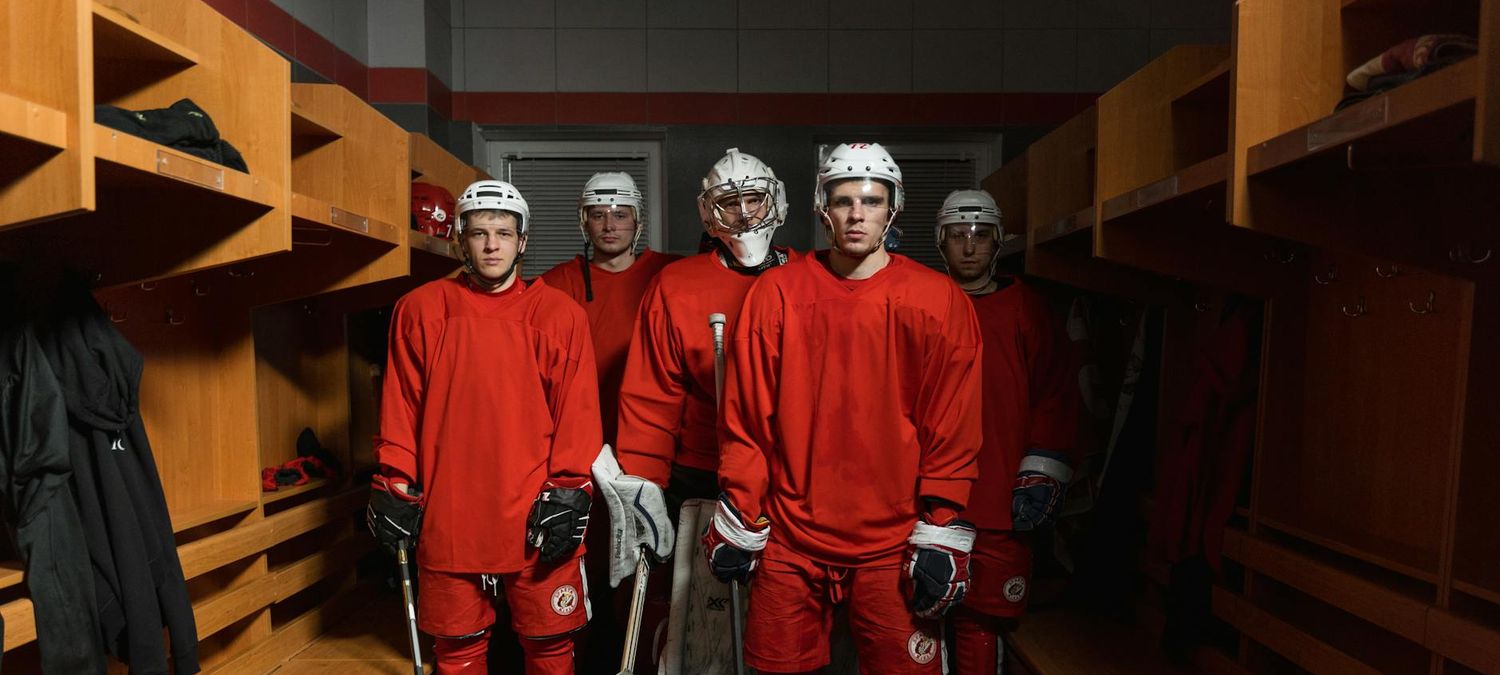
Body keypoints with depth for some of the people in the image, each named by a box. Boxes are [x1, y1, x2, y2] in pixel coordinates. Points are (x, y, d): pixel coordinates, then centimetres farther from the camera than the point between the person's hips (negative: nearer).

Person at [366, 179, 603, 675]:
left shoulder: (560, 314, 1)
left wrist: (568, 494, -7)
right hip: (447, 516, 1)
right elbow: (400, 407, 6)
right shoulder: (421, 309, 5)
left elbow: (578, 411, -2)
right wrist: (395, 487, 4)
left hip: (536, 518, -1)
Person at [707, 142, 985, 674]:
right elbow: (744, 418, 3)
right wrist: (737, 521, 4)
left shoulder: (938, 301, -2)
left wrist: (943, 535, -5)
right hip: (789, 538, 2)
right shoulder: (775, 293, 0)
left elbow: (953, 431, -2)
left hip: (892, 544, -1)